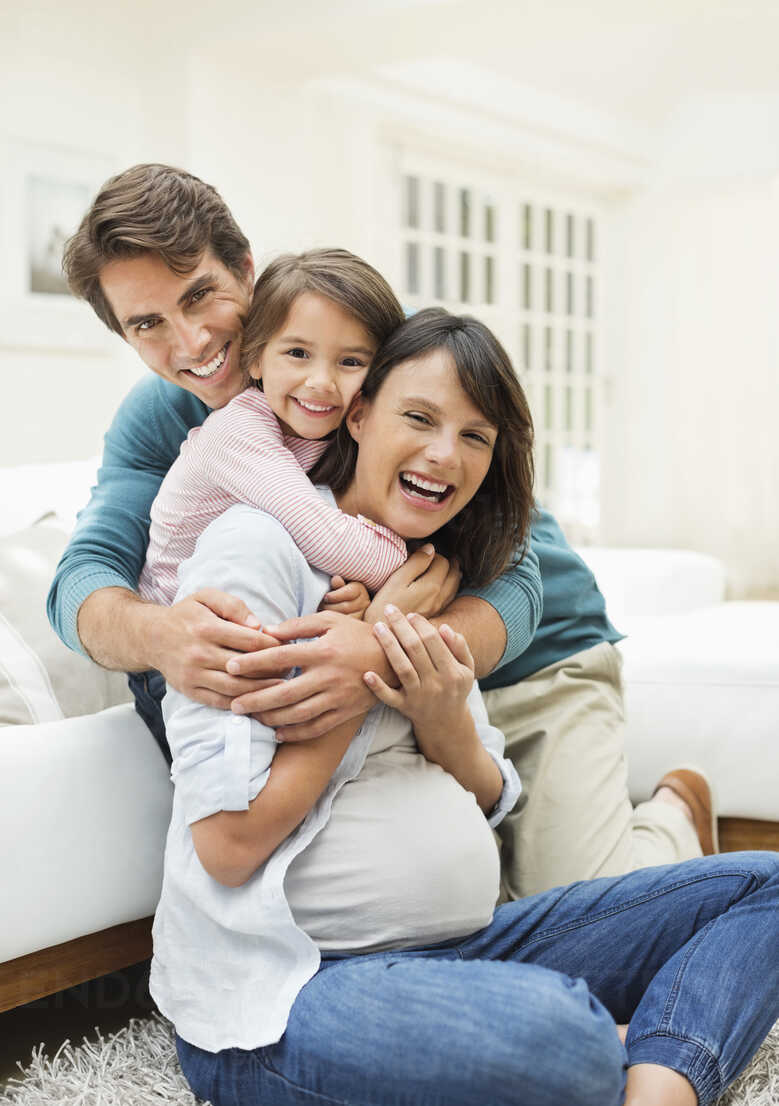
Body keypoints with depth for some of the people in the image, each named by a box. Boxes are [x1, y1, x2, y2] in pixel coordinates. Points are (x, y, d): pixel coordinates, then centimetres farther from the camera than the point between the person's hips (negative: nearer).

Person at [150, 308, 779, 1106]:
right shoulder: (257, 545, -9)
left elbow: (488, 805, 15)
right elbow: (229, 844, -17)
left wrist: (446, 722, -8)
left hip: (457, 946, 9)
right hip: (277, 992, -8)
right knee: (562, 1036, -39)